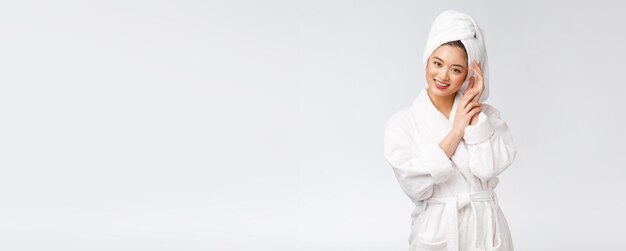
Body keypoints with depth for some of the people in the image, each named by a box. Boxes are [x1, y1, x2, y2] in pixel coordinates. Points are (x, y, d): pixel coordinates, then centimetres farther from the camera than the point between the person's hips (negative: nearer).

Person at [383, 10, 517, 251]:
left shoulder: (487, 114, 0)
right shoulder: (401, 122, -6)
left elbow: (489, 168, -15)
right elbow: (415, 185, -16)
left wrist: (474, 108, -11)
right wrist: (456, 131, -14)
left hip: (486, 229, 2)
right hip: (436, 231, -1)